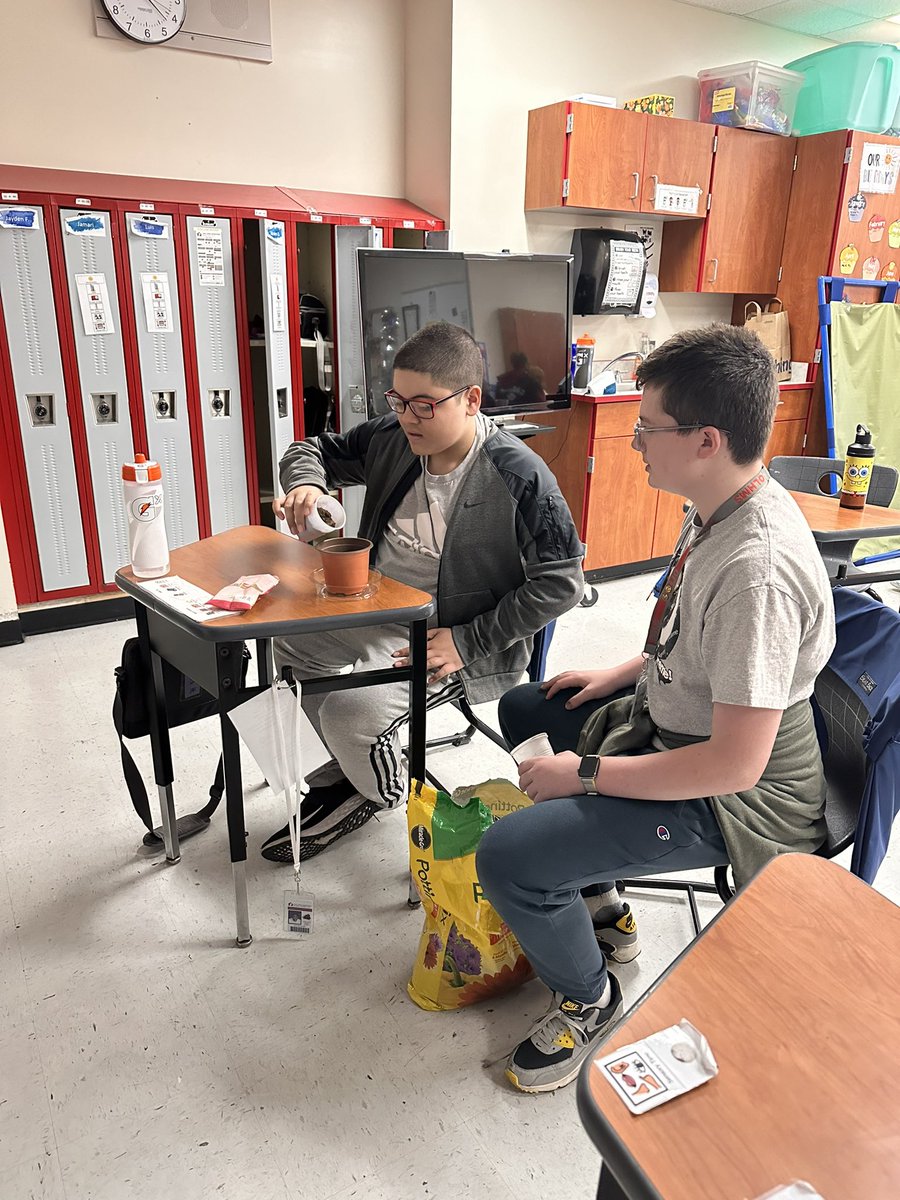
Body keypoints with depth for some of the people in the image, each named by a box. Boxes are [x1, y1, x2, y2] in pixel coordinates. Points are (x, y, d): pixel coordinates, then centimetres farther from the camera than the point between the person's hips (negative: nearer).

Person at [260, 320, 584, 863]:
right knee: (289, 643, 9)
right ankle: (351, 768, 26)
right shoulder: (392, 437, -4)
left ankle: (380, 792, 14)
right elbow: (314, 450, 12)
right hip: (380, 613, 8)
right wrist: (305, 482, -15)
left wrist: (468, 641, -21)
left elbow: (561, 580, -19)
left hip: (455, 638, -7)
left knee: (351, 710, -23)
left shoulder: (518, 476, -22)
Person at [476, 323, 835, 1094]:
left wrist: (585, 773, -23)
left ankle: (589, 1001, 11)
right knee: (523, 709, 21)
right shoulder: (716, 509, -2)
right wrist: (622, 674, 6)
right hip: (667, 722, 10)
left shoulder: (759, 568, -33)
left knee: (507, 857, -22)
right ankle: (599, 906, 28)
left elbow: (735, 763, -31)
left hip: (730, 799, -10)